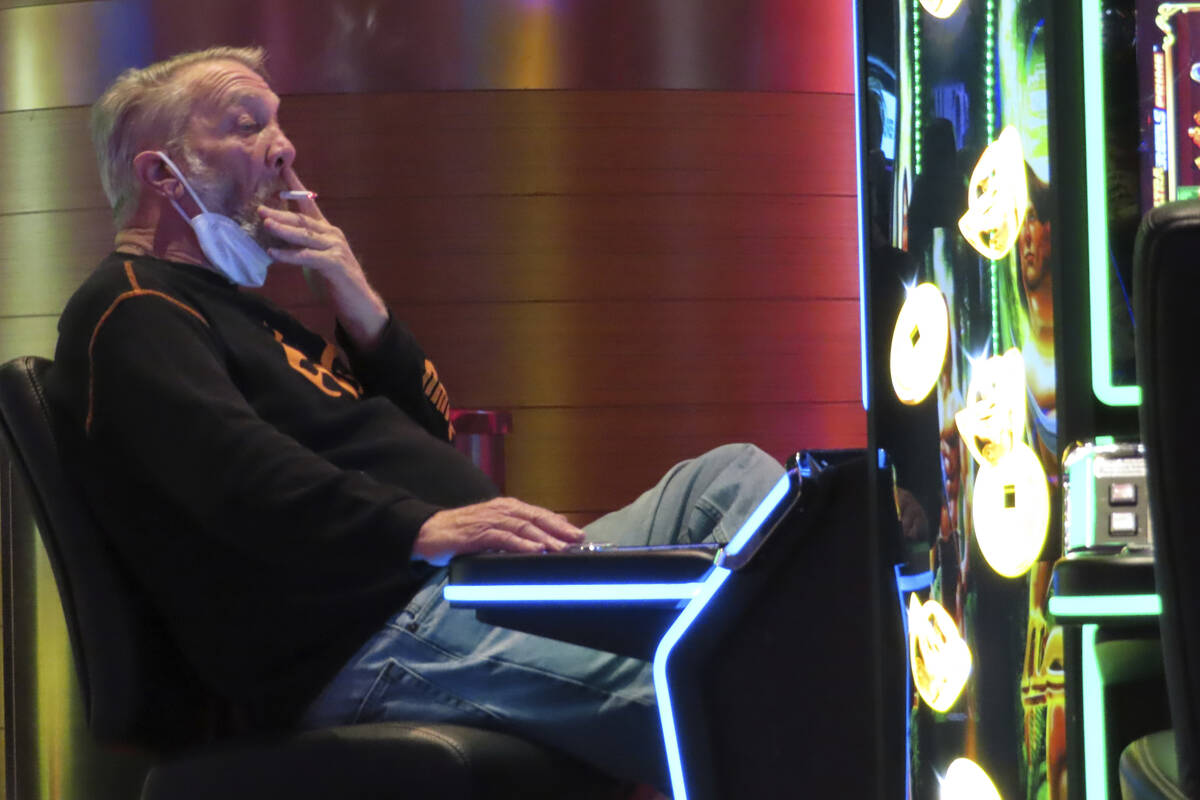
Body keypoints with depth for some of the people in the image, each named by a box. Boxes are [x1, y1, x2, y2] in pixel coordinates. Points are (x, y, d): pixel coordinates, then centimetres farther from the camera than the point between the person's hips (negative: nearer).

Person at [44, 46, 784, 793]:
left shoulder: (234, 308, 29)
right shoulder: (131, 311, -3)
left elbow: (432, 434, 27)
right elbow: (236, 469, -23)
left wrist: (364, 311, 8)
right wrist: (425, 529, -36)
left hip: (468, 582, 10)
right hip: (368, 639, -10)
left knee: (734, 477, 0)